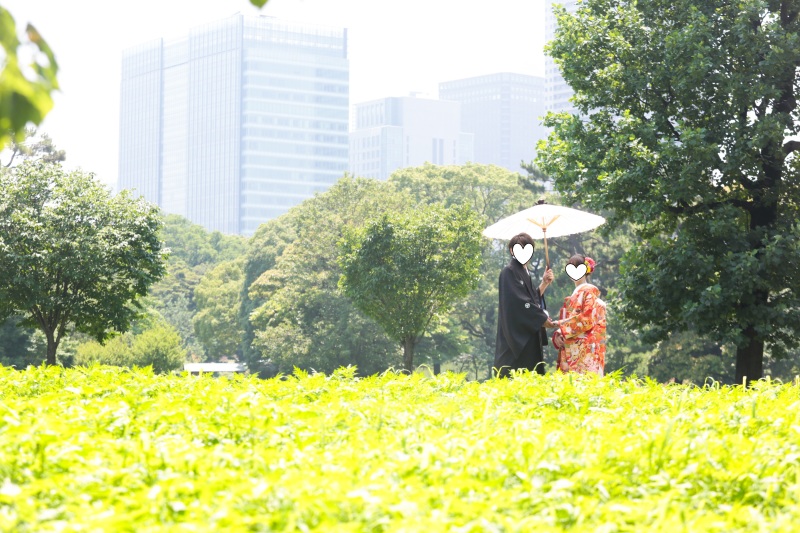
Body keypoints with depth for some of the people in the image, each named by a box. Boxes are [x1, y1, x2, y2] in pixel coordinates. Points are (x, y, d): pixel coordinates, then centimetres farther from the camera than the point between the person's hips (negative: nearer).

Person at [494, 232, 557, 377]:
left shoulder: (524, 273, 18)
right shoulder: (509, 272, -8)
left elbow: (534, 300, 15)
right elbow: (520, 302, -17)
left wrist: (544, 283, 7)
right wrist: (542, 319, -12)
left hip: (528, 339, 9)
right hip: (515, 336, -9)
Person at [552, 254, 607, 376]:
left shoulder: (589, 292, 0)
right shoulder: (573, 295, 23)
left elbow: (587, 320, -11)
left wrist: (563, 325, -10)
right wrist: (557, 334, 0)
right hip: (570, 350, 7)